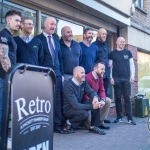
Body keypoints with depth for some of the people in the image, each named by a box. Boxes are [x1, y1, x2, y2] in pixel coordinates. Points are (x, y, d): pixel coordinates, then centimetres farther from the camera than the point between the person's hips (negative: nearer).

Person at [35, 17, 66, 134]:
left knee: (57, 100, 4)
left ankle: (57, 125, 12)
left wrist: (62, 74, 12)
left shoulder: (56, 40, 17)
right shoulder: (38, 39, -1)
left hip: (57, 73, 5)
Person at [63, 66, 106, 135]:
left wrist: (95, 98, -27)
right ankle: (70, 123, -4)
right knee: (84, 114, -35)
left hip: (79, 105, 8)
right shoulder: (68, 85, -26)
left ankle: (94, 127, -6)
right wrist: (92, 106, -35)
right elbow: (75, 105, -31)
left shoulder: (83, 82, -2)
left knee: (96, 100, -12)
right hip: (68, 109, -8)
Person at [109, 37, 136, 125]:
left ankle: (130, 118, 4)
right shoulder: (112, 53, 6)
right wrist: (111, 77, -4)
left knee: (127, 98, 0)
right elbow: (110, 66, 4)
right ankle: (119, 117, 12)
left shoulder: (128, 52, 10)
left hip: (126, 78, 1)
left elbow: (131, 64, 9)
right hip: (116, 79, -1)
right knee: (118, 98, 3)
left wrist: (132, 76, -2)